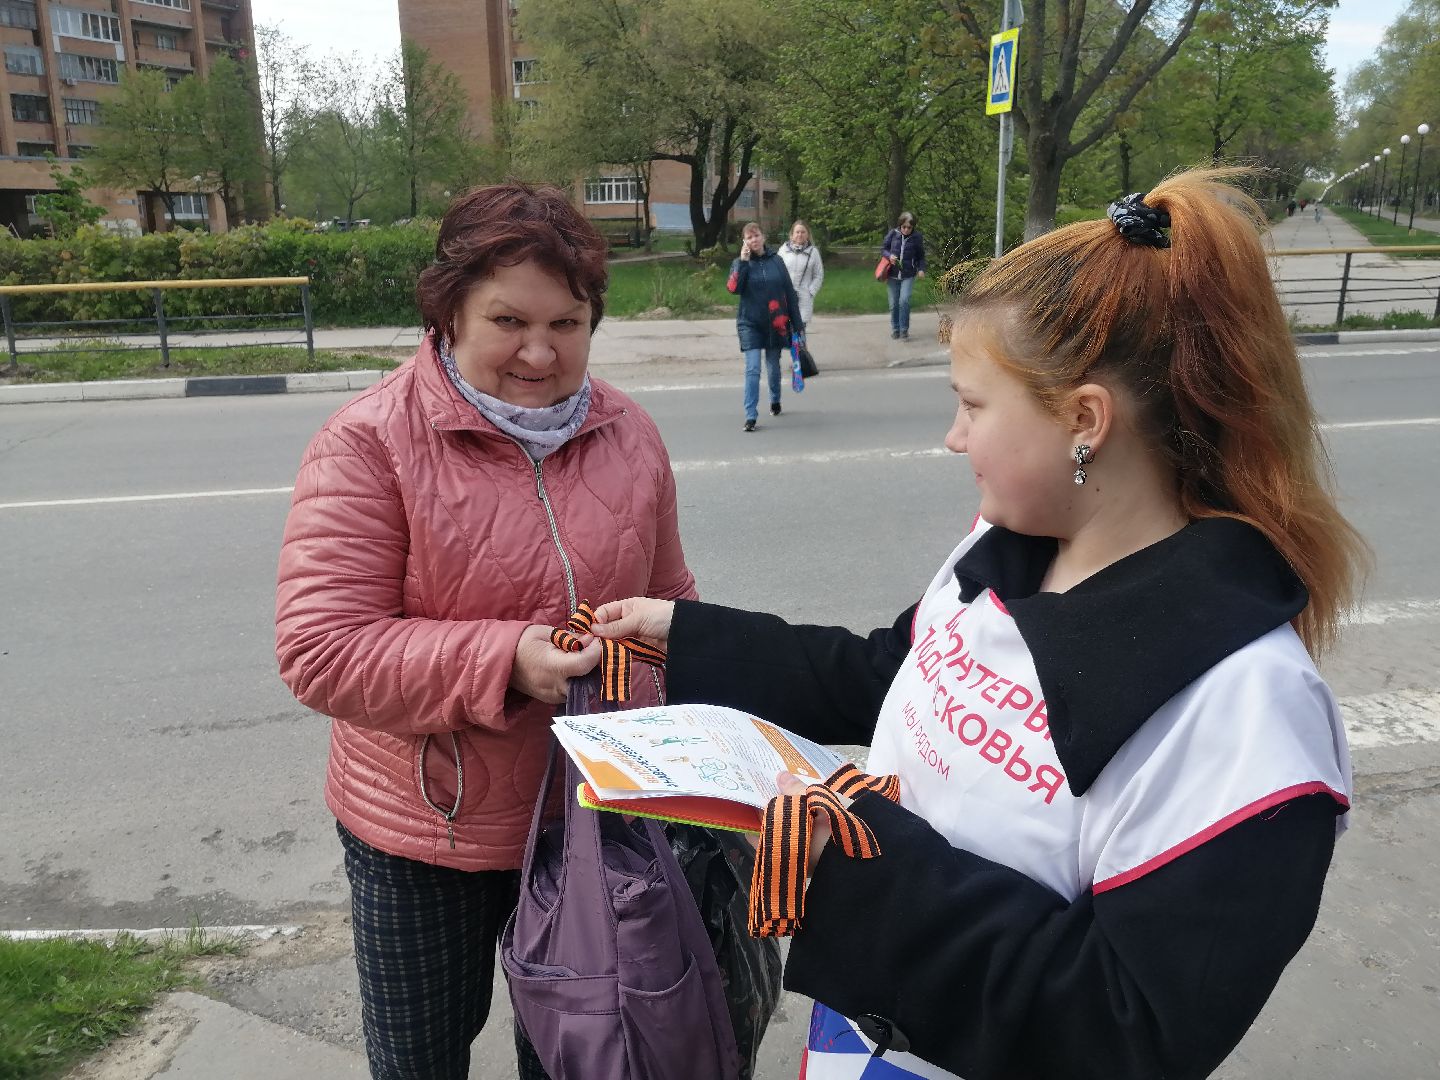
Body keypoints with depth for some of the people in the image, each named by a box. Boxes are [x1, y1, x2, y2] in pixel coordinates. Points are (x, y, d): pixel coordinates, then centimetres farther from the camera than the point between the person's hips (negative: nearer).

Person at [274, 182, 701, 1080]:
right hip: (428, 835, -3)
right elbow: (321, 653, -21)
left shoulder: (629, 434, -2)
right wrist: (503, 661, -31)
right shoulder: (371, 443, -17)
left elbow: (669, 600, 9)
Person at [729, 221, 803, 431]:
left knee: (773, 366, 15)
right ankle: (751, 416, -13)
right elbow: (733, 288, -17)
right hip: (750, 323, -2)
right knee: (752, 369, -12)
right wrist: (743, 262, -19)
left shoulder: (776, 261, 3)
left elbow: (789, 293, 6)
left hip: (775, 324, 2)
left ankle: (775, 401, 41)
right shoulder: (740, 263, 0)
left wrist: (796, 321, 6)